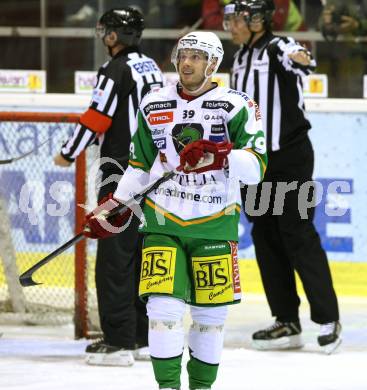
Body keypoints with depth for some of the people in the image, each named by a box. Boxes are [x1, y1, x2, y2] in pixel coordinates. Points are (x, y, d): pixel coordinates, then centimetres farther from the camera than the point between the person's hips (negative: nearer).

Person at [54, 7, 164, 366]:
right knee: (142, 255, 13)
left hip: (121, 176, -9)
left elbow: (95, 120, -14)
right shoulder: (152, 68, 15)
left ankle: (118, 342, -10)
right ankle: (143, 338, 16)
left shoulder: (116, 71, -13)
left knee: (114, 257, -7)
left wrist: (68, 154, -1)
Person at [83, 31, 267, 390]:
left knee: (211, 312, 4)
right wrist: (114, 210, 11)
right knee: (163, 304, -12)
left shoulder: (236, 106, -4)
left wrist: (218, 156, -29)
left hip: (214, 224, -1)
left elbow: (255, 168, -12)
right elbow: (140, 167, 18)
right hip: (163, 220, 1)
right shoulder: (154, 106, 7)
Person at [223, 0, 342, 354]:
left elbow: (300, 61, -39)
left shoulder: (279, 48, -14)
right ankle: (287, 323, 12)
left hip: (290, 159, -8)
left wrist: (301, 60, -59)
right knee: (266, 239, 7)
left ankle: (328, 320, -3)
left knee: (297, 235, -9)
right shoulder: (241, 59, 12)